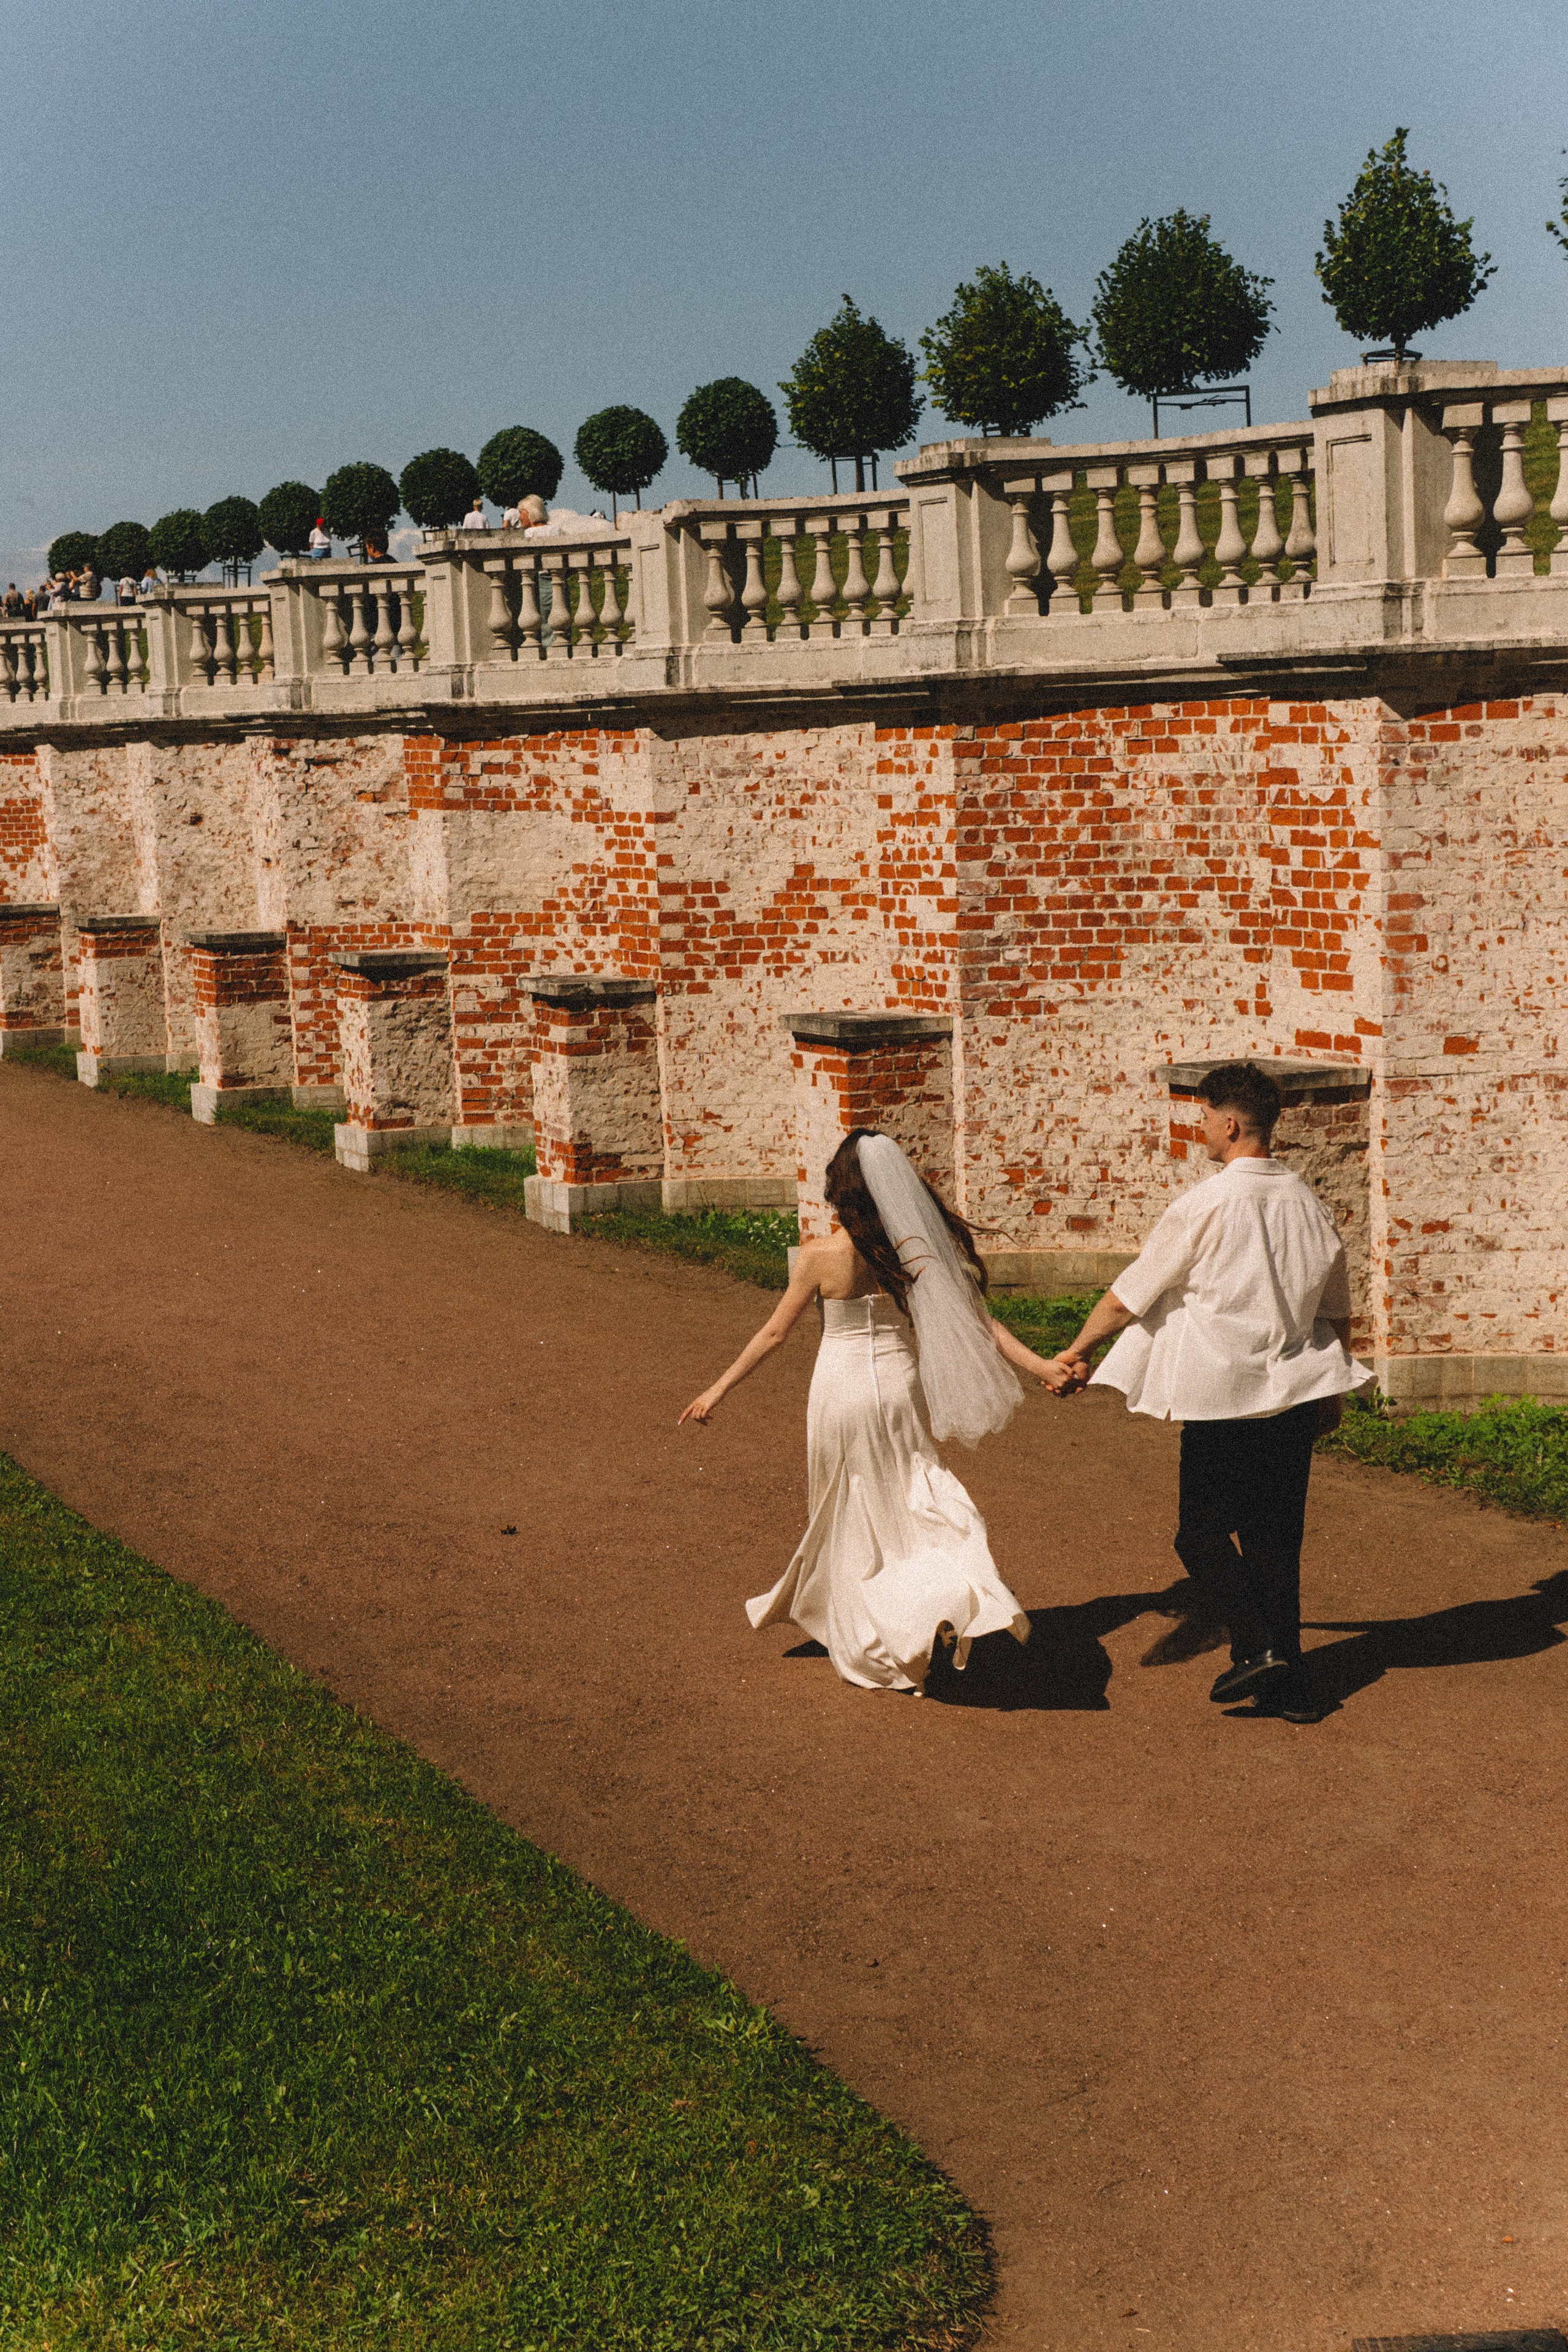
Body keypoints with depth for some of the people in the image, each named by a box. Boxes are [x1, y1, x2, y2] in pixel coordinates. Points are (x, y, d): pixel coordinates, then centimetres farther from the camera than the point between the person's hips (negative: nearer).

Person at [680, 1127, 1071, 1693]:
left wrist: (718, 1389, 3)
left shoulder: (822, 1255, -14)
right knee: (907, 1498, 17)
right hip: (901, 1382, 3)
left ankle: (868, 1648, 24)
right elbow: (974, 1318, -5)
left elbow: (775, 1332, -8)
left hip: (843, 1388, -3)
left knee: (850, 1515, 14)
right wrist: (1041, 1366, 2)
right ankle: (952, 1591, -9)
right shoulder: (920, 1248, -5)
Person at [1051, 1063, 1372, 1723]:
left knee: (1202, 1529, 8)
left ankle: (1256, 1647, -6)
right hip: (1295, 1395, 6)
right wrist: (1331, 1391, 27)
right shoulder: (1308, 1204, 6)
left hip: (1224, 1397, -6)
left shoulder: (1206, 1205, -12)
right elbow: (1336, 1311, 15)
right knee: (1275, 1536, 12)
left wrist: (1077, 1351, 10)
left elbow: (1129, 1295, -5)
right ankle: (1289, 1685, 13)